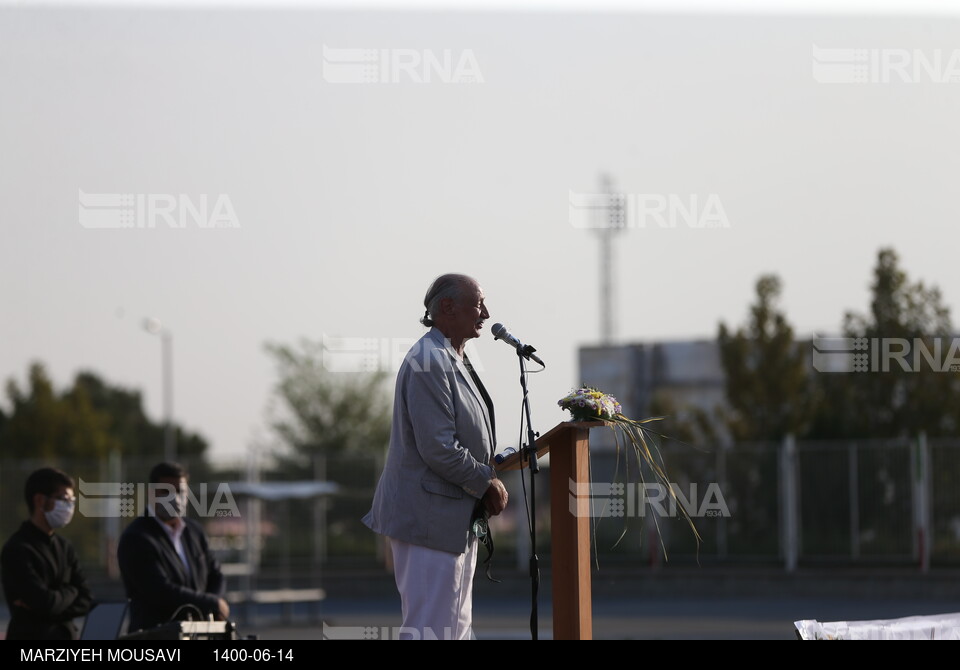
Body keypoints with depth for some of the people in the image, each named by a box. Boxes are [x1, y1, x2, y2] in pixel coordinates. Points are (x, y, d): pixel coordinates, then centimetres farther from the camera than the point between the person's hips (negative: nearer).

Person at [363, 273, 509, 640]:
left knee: (458, 629, 13)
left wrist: (490, 476, 8)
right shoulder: (428, 362, -17)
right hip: (430, 518, -11)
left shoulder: (456, 360, 16)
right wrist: (487, 482, -11)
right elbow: (438, 449, -23)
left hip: (458, 520, 11)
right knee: (430, 630, -10)